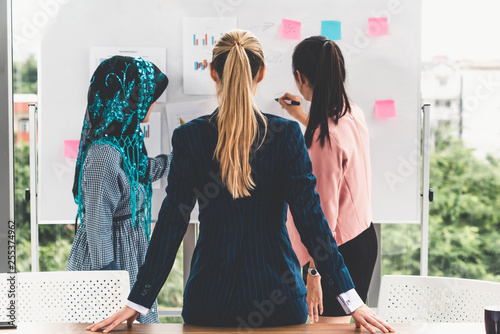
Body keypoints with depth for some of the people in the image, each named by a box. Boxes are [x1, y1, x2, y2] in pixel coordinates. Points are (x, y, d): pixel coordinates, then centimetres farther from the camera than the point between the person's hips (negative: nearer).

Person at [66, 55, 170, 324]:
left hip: (129, 257, 10)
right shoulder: (104, 154, -24)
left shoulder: (125, 142, 5)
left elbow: (143, 172, 28)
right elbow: (97, 226, -23)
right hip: (112, 258, -9)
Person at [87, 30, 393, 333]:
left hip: (209, 299, 0)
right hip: (279, 295, 0)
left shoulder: (189, 137, -6)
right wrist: (351, 298, -7)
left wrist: (138, 302, -1)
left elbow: (172, 223, -7)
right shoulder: (287, 134, -7)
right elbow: (310, 216, -10)